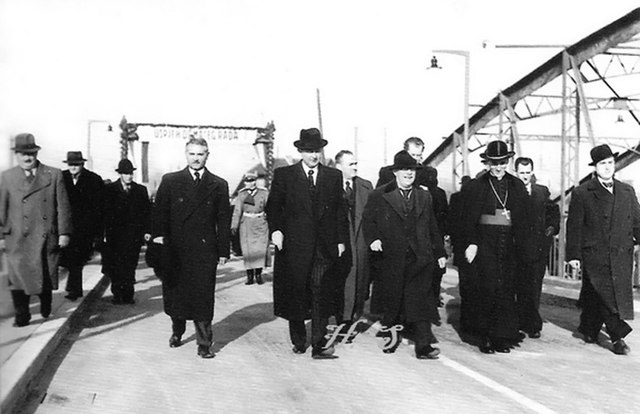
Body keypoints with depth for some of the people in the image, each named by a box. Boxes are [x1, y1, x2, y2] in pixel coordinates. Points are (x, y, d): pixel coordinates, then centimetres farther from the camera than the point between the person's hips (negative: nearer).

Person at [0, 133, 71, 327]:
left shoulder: (54, 175, 4)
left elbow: (63, 206, 2)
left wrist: (64, 233, -3)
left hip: (47, 238, 0)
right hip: (18, 239, 0)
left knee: (47, 277, 8)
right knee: (18, 277, -5)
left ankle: (46, 308, 33)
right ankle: (21, 316, 8)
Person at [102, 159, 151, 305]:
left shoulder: (141, 190, 11)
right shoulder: (109, 189, 6)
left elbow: (147, 211, 10)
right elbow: (105, 212, 1)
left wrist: (147, 230, 1)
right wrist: (104, 232, -6)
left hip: (134, 235, 1)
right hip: (115, 234, -1)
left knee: (130, 266, -2)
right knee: (115, 266, -2)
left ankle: (127, 296, 6)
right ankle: (117, 295, 10)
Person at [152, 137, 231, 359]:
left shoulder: (219, 185, 6)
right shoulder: (170, 181, 7)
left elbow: (224, 221, 5)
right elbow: (159, 213, 6)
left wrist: (223, 251, 1)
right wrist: (158, 237, -8)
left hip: (205, 251, -1)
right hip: (175, 249, 1)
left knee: (203, 297, -2)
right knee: (174, 294, 10)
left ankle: (204, 344, 6)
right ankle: (177, 332, 32)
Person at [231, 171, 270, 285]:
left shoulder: (264, 193, 4)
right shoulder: (241, 195, 6)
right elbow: (237, 211, 3)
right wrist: (234, 226, -4)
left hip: (260, 224, -1)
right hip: (246, 225, 1)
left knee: (261, 249, -7)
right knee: (247, 250, -2)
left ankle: (258, 274, 6)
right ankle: (249, 276, 5)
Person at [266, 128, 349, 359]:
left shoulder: (334, 176, 10)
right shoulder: (284, 175, 4)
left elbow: (340, 210, 11)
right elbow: (273, 207, 3)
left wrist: (341, 240, 5)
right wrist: (275, 229, -13)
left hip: (325, 247, 1)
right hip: (294, 246, -1)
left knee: (322, 294, -4)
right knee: (295, 294, 7)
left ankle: (319, 344, 1)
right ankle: (298, 340, 24)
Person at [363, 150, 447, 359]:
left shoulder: (424, 197, 14)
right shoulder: (379, 196, 4)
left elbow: (432, 228, 18)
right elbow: (368, 221, 7)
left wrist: (440, 253, 17)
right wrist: (373, 239, -11)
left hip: (420, 258, 1)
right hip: (391, 259, -1)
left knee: (420, 301, -7)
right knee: (391, 301, 8)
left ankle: (423, 345, -4)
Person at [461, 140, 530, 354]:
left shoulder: (517, 186, 10)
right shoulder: (476, 186, 2)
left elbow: (522, 220, 10)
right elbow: (469, 218, 0)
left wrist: (521, 246, 3)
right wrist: (471, 243, -10)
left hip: (508, 244, 3)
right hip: (485, 243, -3)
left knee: (507, 290, 3)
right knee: (489, 288, -8)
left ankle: (503, 336, 12)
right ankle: (486, 337, 2)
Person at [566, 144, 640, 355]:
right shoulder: (581, 193, 1)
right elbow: (574, 226, -1)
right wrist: (573, 255, -5)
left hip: (621, 255, 4)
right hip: (594, 255, -4)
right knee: (606, 296, -8)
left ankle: (589, 329, 25)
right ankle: (618, 337, -2)